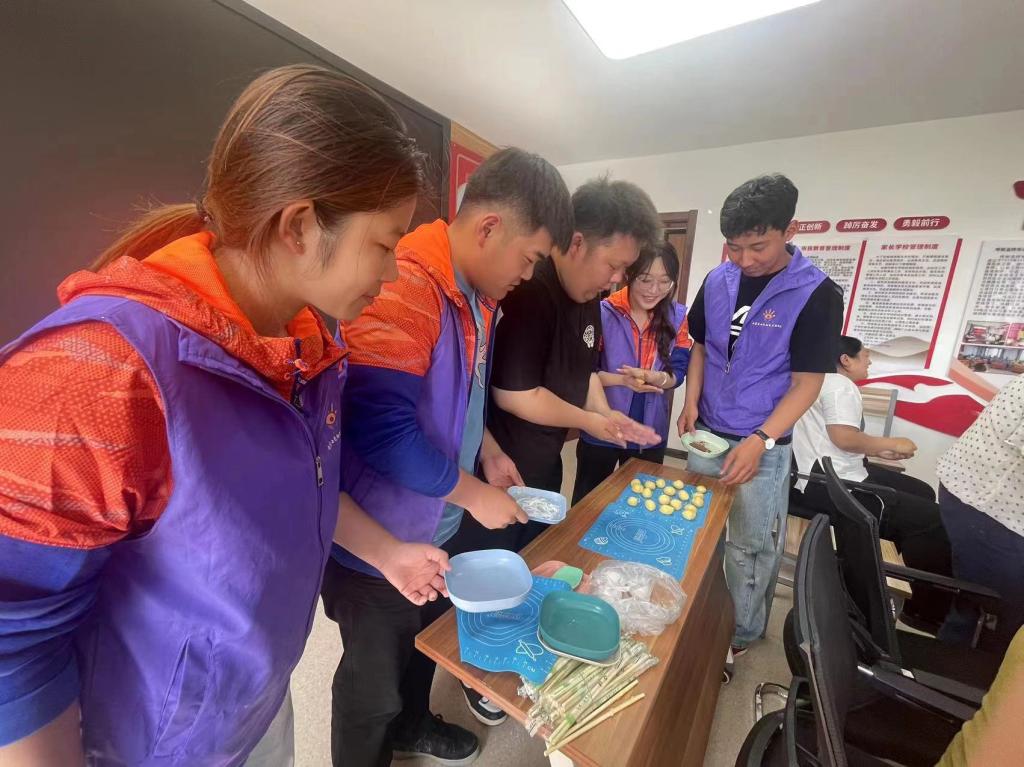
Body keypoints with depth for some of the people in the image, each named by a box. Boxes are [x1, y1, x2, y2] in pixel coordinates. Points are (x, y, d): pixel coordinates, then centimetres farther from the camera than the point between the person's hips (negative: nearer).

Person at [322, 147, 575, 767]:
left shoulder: (476, 294, 3)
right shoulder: (403, 284, -27)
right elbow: (379, 427, -32)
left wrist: (489, 452, 1)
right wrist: (471, 492, -20)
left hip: (441, 527, 9)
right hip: (380, 543, -9)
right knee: (375, 685, 19)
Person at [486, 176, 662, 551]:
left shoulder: (588, 295, 5)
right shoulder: (529, 292, -26)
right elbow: (513, 395, -27)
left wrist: (605, 413, -2)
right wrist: (588, 420, -14)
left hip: (545, 464, 9)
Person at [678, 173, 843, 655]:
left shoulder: (817, 294, -12)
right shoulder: (717, 281, 0)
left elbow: (806, 383, -11)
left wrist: (760, 440, -22)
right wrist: (691, 403, -4)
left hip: (764, 445, -4)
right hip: (706, 434, 5)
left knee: (751, 547, 9)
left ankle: (741, 635, 33)